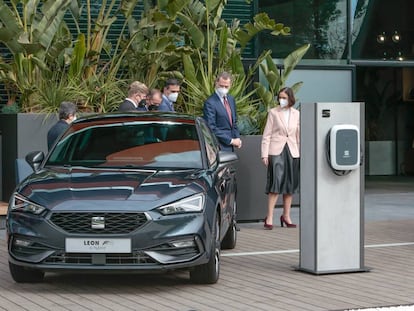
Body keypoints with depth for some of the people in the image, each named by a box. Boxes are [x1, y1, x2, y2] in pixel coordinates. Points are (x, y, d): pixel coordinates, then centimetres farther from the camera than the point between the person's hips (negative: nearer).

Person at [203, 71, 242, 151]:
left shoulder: (231, 99, 13)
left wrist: (237, 138, 6)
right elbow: (212, 128, -16)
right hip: (220, 147, -7)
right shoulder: (210, 103, -12)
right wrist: (230, 140, -14)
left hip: (229, 145, 7)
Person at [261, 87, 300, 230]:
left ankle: (286, 216, 20)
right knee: (275, 183, -12)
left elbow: (299, 136, 14)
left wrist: (301, 154, 9)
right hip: (276, 151, -4)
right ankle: (269, 217, -11)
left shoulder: (296, 114, 10)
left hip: (292, 152, 4)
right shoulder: (273, 112, 2)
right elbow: (266, 135, 1)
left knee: (290, 185, 8)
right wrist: (264, 154, -7)